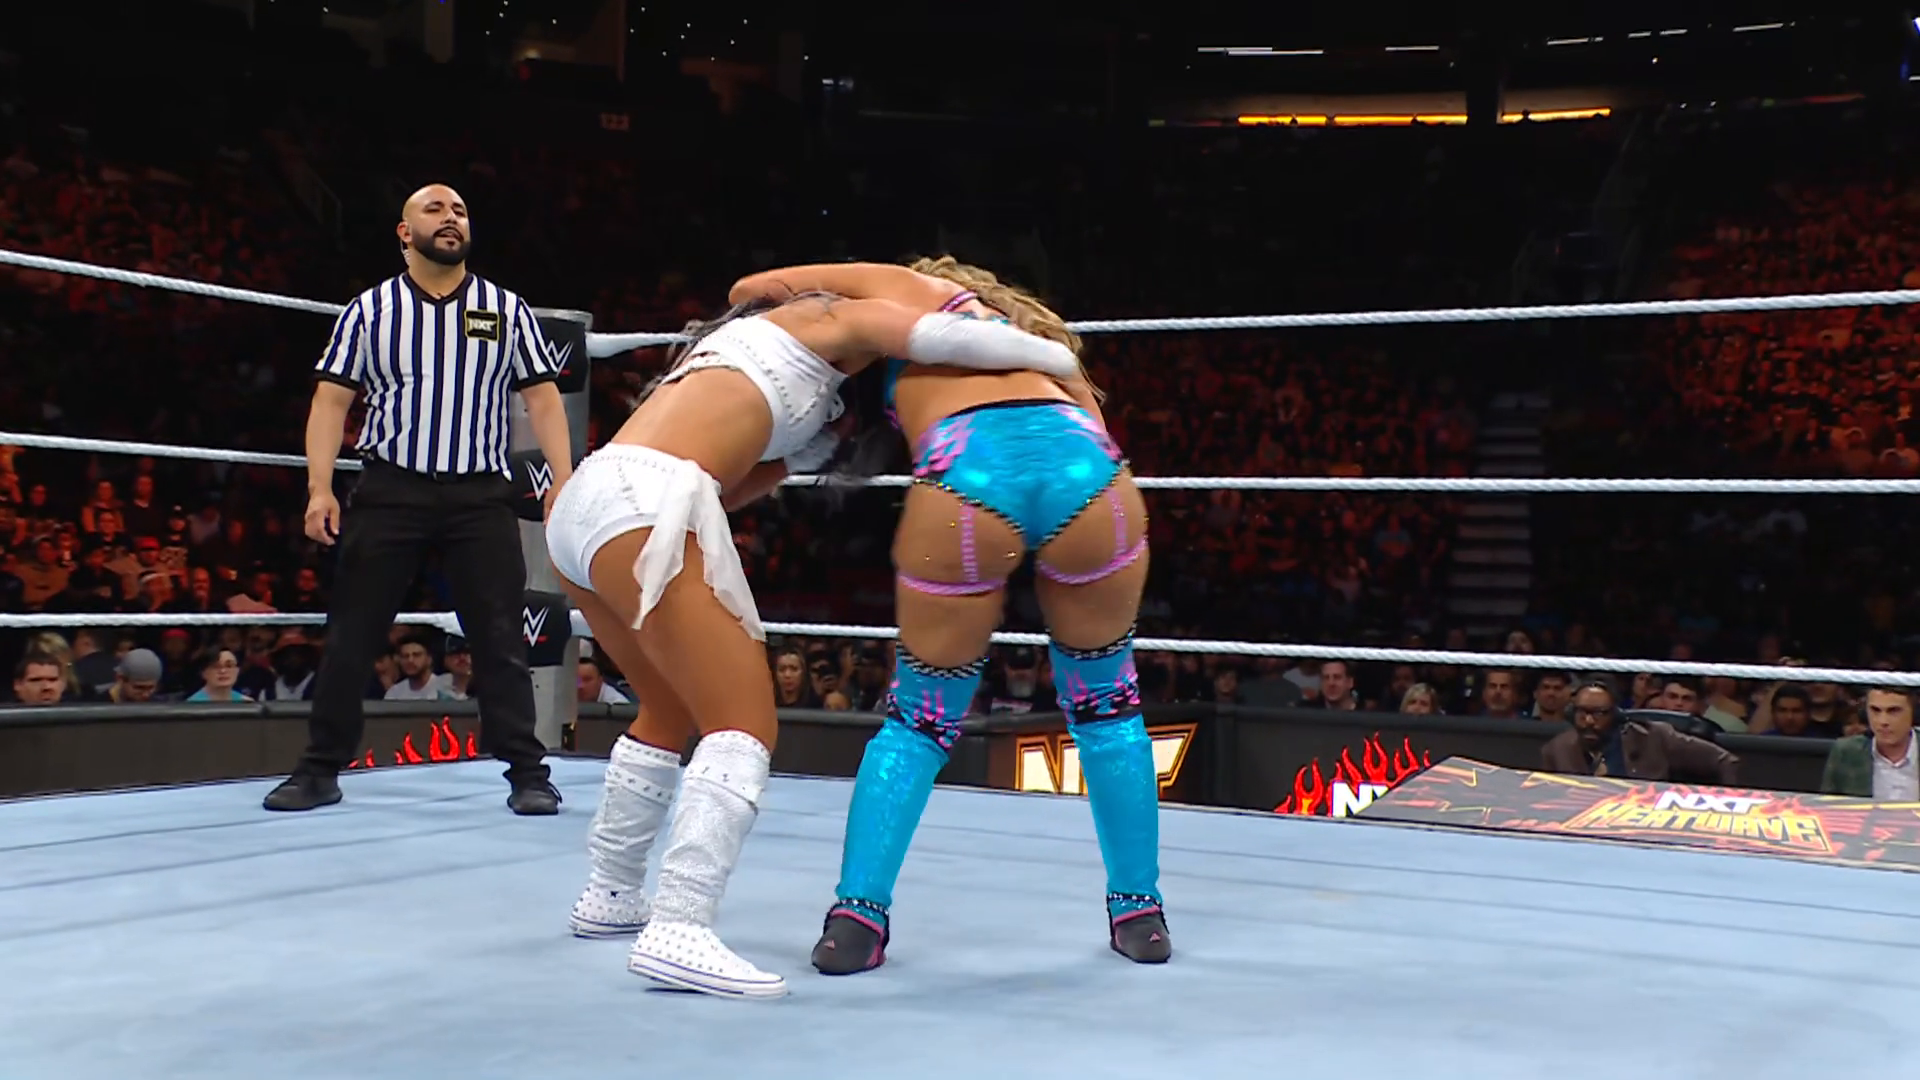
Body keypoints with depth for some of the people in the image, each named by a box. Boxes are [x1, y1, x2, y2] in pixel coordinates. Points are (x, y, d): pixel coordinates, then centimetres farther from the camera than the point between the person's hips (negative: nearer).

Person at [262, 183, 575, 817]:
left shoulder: (506, 309, 9)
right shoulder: (368, 310, 8)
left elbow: (542, 397, 8)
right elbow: (331, 399, 6)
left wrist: (564, 480, -3)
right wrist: (320, 488, -5)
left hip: (482, 494, 0)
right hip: (390, 490, 0)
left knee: (500, 638, -1)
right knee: (350, 637, 3)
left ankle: (527, 774, 6)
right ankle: (320, 770, 14)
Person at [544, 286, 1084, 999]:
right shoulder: (835, 322, 12)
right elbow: (944, 337, -5)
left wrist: (817, 439, 21)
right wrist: (1062, 359, 8)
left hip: (579, 510, 9)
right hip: (647, 506, -9)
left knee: (671, 713, 25)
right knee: (744, 726, -6)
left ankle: (610, 897, 35)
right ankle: (678, 933, -14)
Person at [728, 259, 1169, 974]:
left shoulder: (912, 290, 30)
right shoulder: (1037, 331, 40)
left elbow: (753, 291, 32)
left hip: (967, 476, -3)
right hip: (1088, 473, 3)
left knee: (920, 719, 17)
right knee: (1106, 708, 24)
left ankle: (857, 921, 15)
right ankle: (1139, 912, 29)